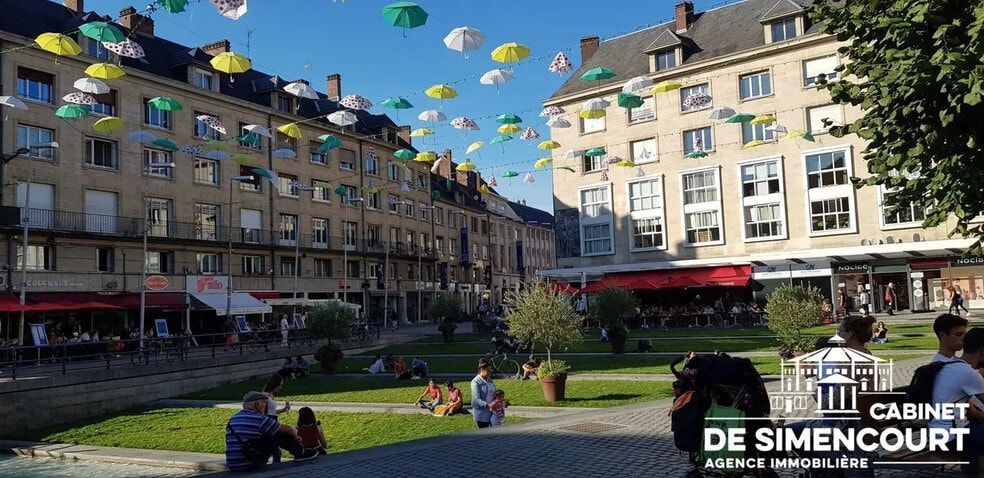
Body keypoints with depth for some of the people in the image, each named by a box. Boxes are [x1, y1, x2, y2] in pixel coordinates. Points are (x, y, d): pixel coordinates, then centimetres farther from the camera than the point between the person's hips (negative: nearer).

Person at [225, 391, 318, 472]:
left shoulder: (233, 419, 12)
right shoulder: (259, 419, -11)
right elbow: (288, 429, 0)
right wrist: (295, 431, 25)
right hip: (250, 466, -8)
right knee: (280, 433, 0)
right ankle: (300, 454, 19)